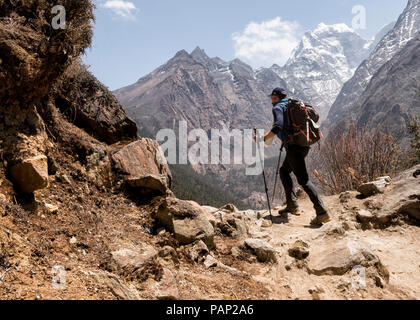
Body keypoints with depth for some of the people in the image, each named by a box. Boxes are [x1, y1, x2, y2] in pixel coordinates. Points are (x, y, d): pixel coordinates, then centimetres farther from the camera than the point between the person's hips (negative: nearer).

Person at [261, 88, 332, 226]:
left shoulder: (278, 108, -1)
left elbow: (278, 126, -19)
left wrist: (264, 139, -12)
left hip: (293, 146, -9)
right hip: (305, 145, 9)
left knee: (303, 180, -9)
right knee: (284, 171, 23)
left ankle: (322, 212, -15)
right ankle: (292, 206, 21)